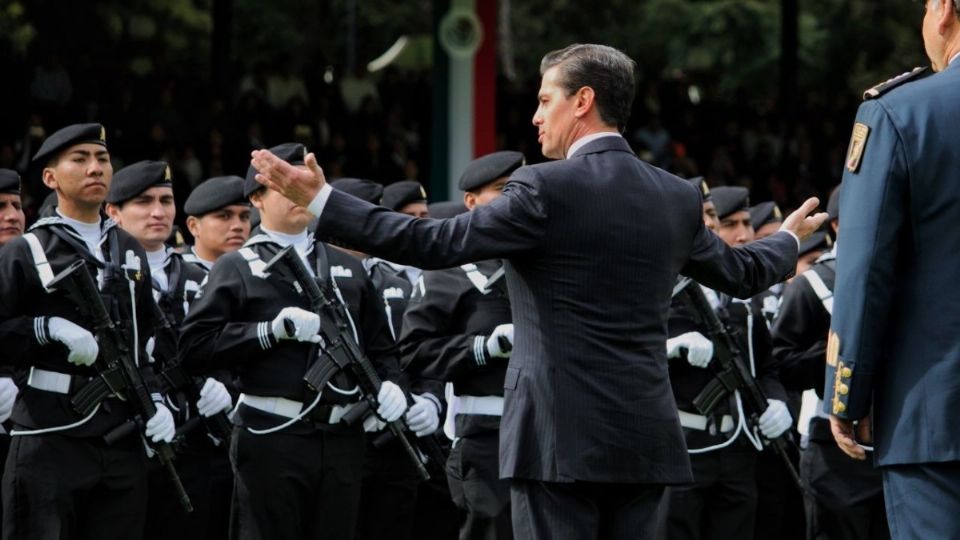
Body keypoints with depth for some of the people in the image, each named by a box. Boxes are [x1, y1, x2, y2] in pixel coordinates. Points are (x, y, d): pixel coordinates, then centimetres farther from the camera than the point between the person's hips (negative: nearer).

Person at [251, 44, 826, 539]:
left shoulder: (545, 190, -10)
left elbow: (434, 243, -13)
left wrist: (320, 200, -9)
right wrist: (788, 240, 48)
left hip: (562, 437, -6)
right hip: (643, 439, 6)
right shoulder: (678, 197, 10)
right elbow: (742, 273, 25)